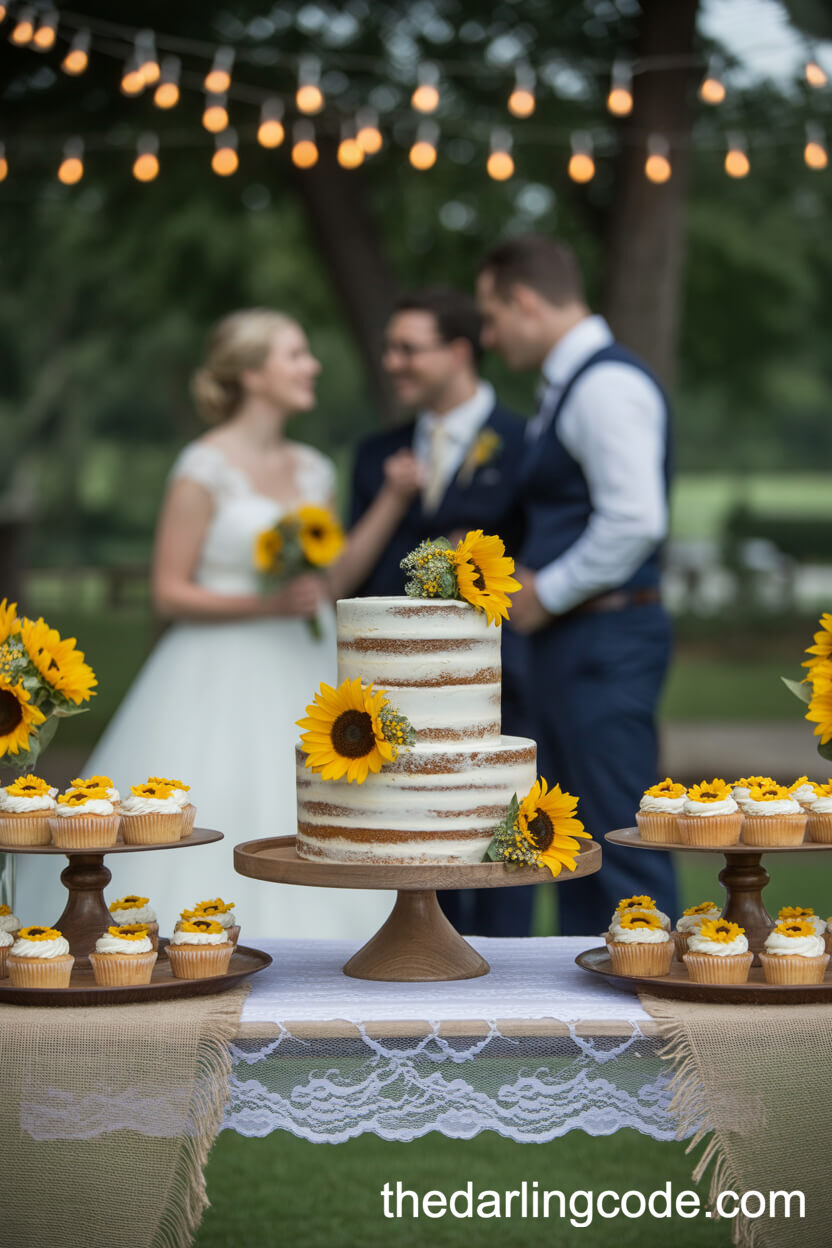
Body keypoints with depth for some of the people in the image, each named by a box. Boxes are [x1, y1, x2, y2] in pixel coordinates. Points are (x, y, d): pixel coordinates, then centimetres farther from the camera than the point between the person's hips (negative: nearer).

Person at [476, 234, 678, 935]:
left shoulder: (608, 384, -14)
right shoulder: (572, 386, 17)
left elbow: (635, 522, -23)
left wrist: (545, 594, -14)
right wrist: (521, 571, 12)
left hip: (606, 641, -11)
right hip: (570, 642, 11)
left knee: (624, 843, -8)